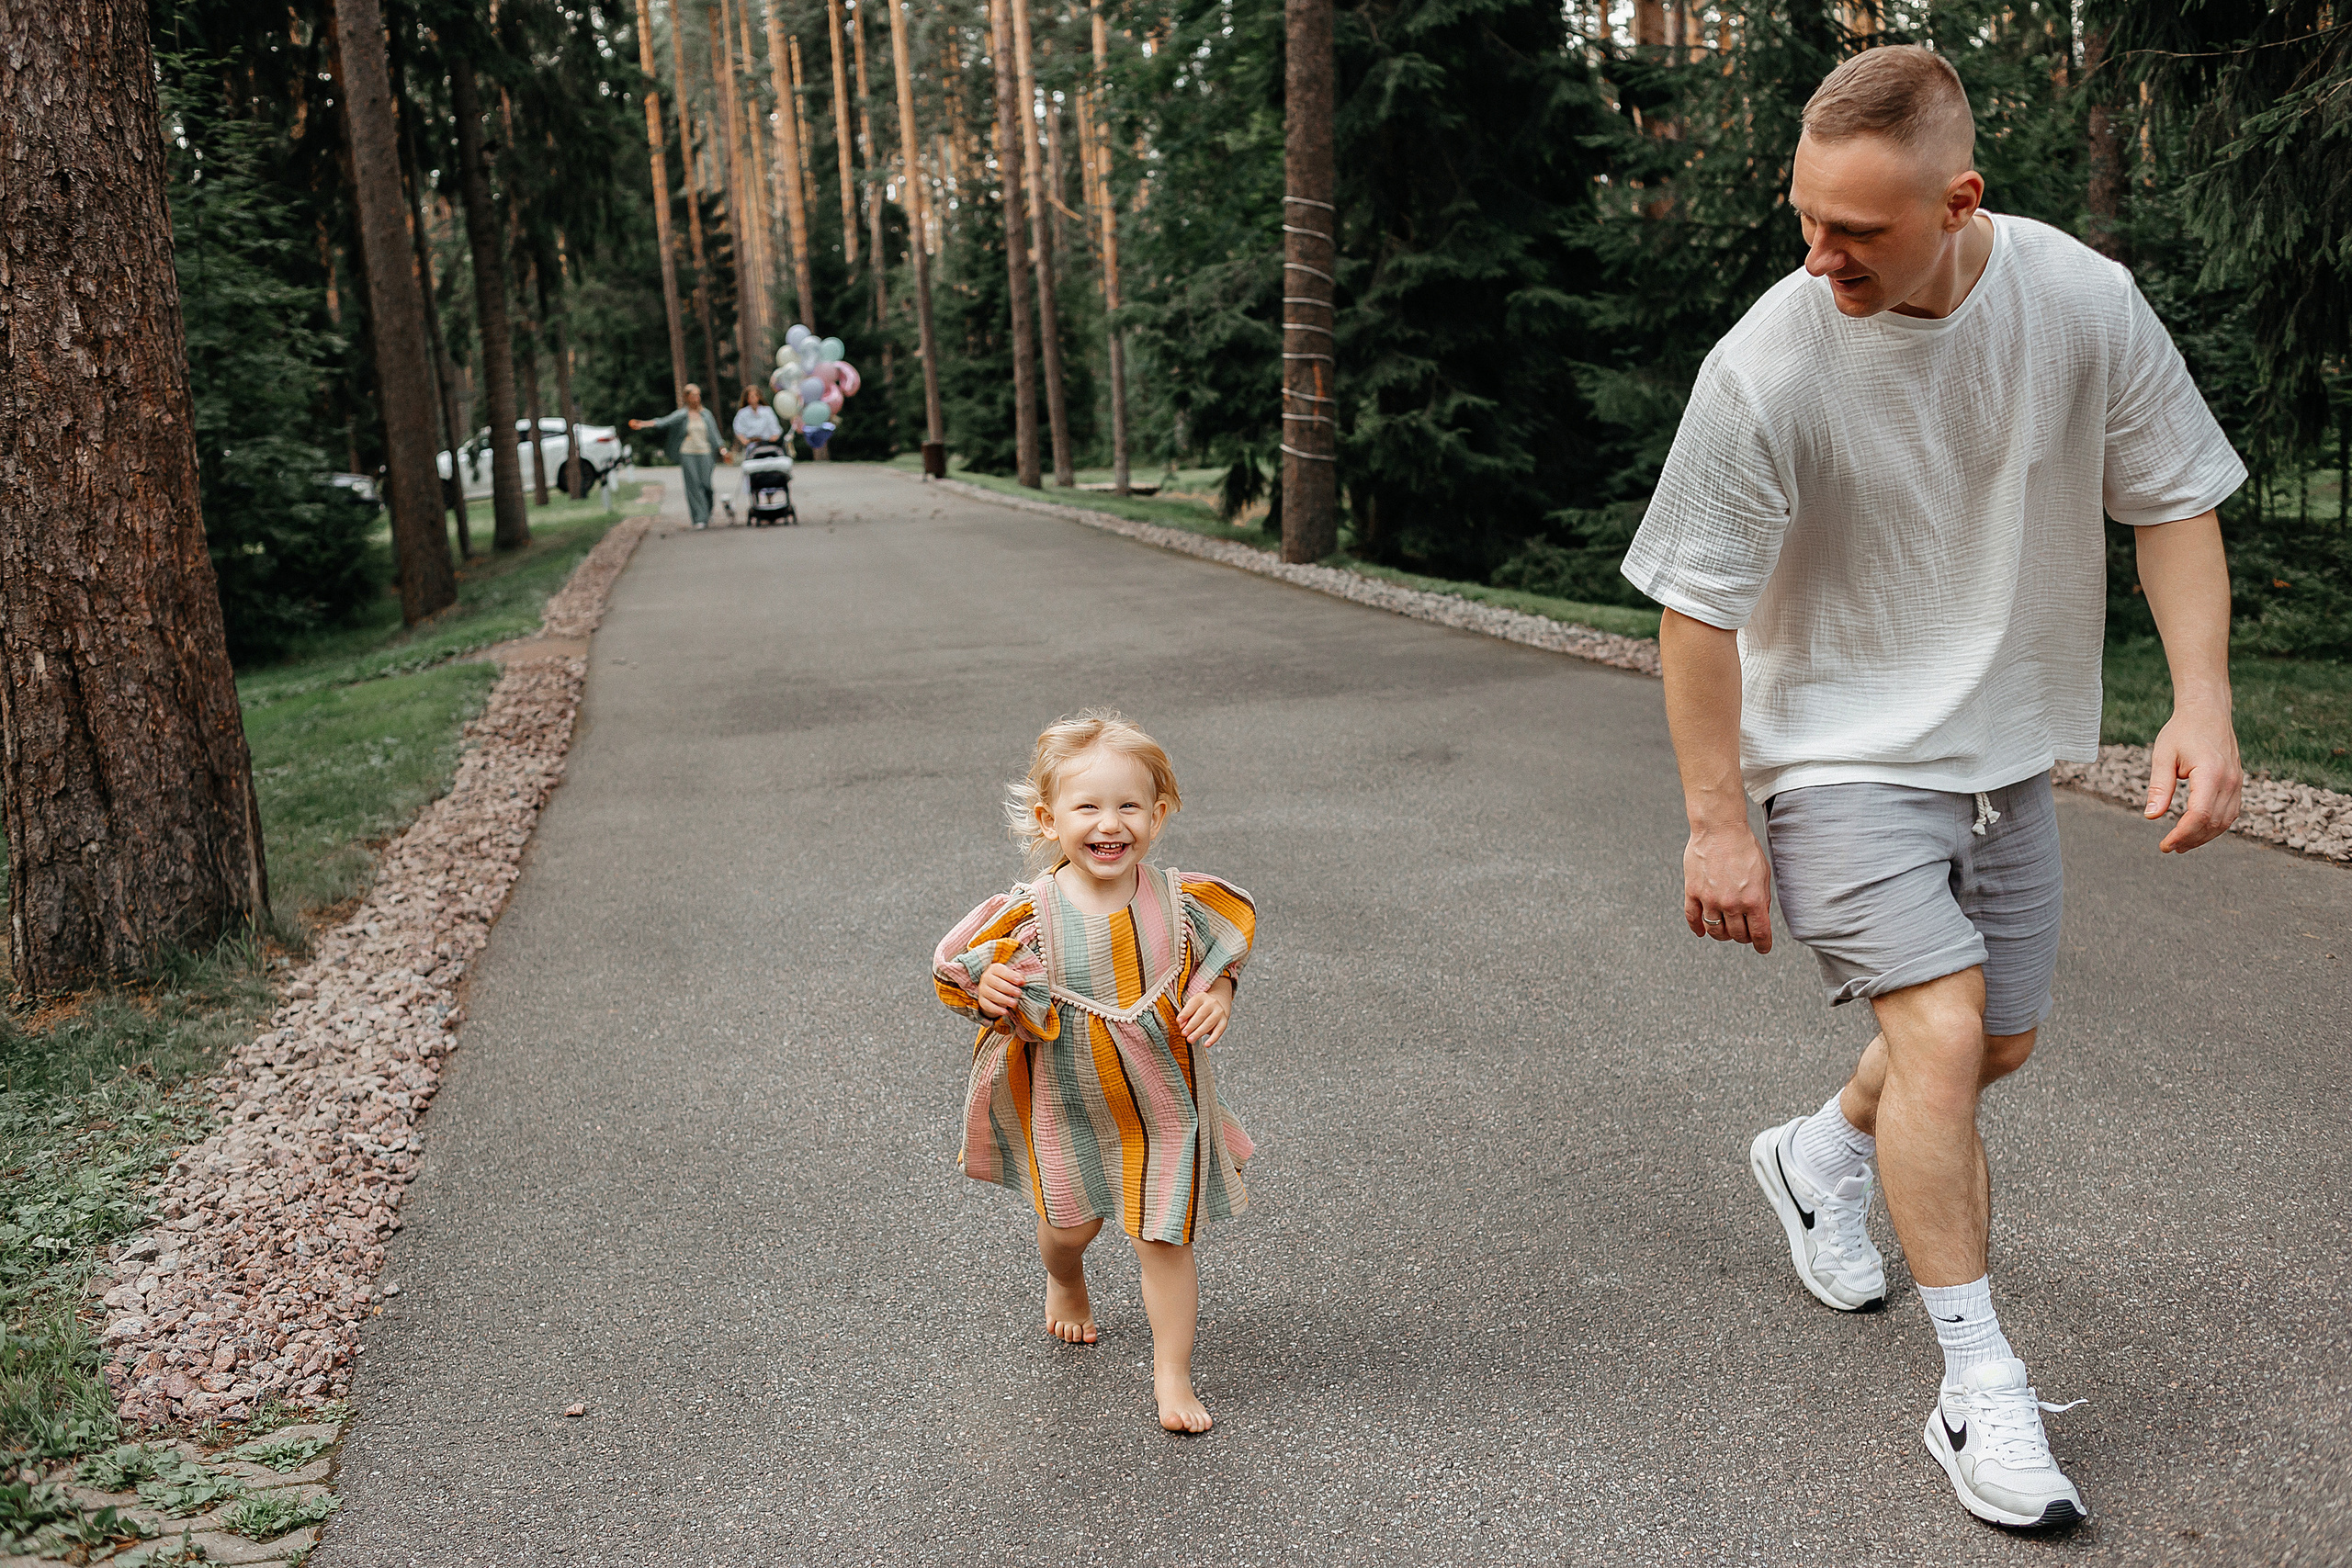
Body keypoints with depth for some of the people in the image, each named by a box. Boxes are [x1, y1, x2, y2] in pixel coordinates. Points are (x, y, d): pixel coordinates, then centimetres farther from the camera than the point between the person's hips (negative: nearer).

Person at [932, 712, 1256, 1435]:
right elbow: (962, 971, -7)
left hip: (1165, 1105, 0)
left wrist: (1218, 997, -15)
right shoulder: (1030, 915, -19)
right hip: (1069, 1106, 0)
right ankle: (1065, 1283, 56)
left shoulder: (1182, 901, -14)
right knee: (1069, 1224, 20)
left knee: (1164, 1237, 3)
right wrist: (988, 989, -29)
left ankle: (1173, 1375, 21)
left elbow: (1221, 958, 5)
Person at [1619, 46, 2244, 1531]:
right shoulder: (1768, 366, -22)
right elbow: (1701, 604, -14)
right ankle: (1981, 1391, -3)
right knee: (1940, 1033, -18)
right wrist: (1716, 822, -12)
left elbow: (2174, 500, -1)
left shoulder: (2085, 299, -12)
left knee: (2001, 1043, 16)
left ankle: (1820, 1154, 46)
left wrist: (2204, 699, -14)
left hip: (2007, 744, 5)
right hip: (1840, 747, -5)